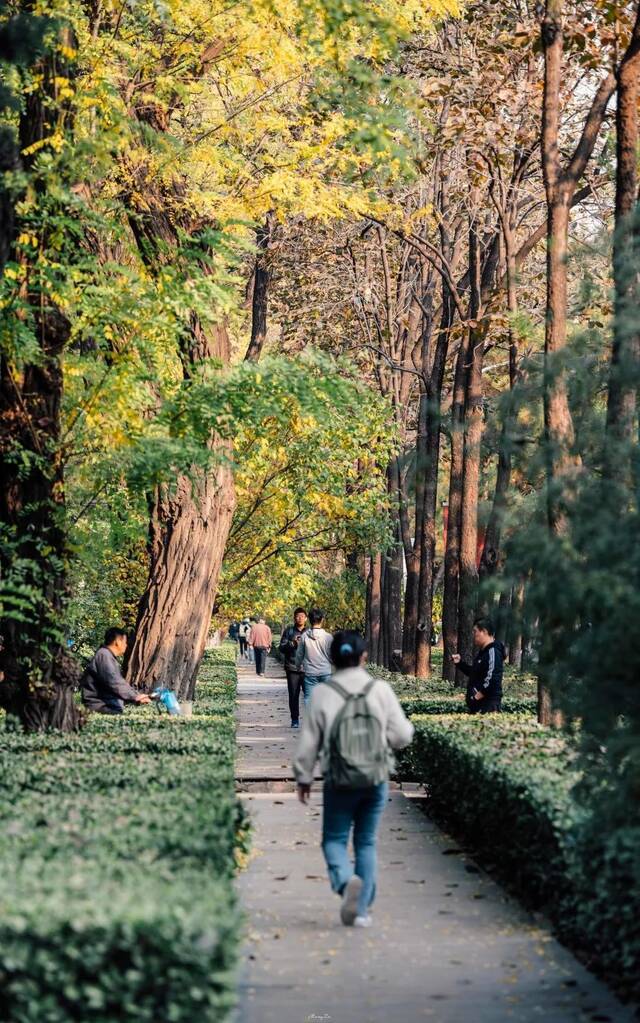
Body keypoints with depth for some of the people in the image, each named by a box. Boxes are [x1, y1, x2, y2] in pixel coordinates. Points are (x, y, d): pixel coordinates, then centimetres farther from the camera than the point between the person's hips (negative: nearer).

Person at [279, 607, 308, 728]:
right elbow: (281, 647, 4)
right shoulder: (288, 631, 8)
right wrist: (293, 644, -12)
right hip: (292, 668, 1)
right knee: (293, 695, 2)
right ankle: (295, 719, 11)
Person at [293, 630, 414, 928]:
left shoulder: (322, 694, -7)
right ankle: (362, 909, 11)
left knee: (334, 838, 10)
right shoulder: (381, 690, -4)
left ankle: (346, 880, -21)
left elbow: (308, 742, -1)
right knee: (366, 842, 13)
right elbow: (401, 736, -2)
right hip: (376, 780, 2)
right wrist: (408, 727, 21)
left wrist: (304, 778, 12)